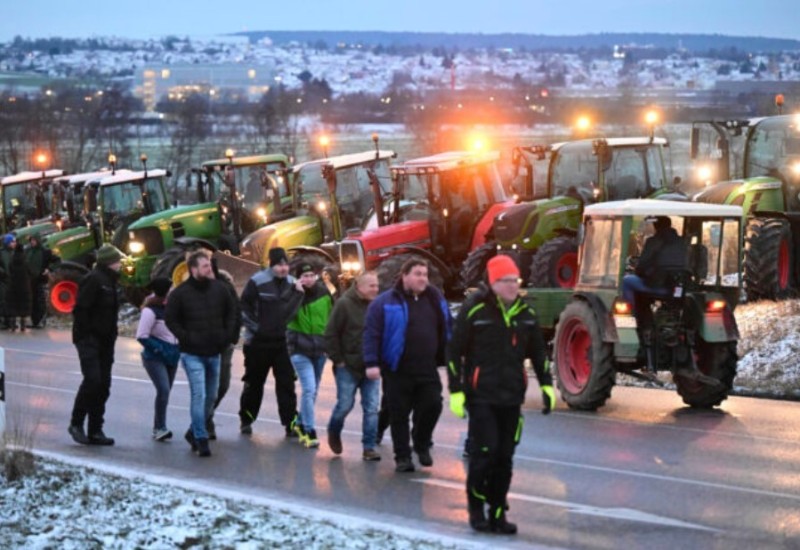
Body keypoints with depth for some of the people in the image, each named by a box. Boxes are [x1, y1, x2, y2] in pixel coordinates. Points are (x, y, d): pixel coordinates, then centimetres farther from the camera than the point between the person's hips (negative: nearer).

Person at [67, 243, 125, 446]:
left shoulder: (109, 281, 16)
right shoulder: (93, 280, -13)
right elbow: (80, 309, -19)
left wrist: (111, 337, 13)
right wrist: (84, 336, -19)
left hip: (104, 341, 9)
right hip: (89, 340, -9)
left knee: (103, 385, 7)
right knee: (93, 380, -16)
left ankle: (95, 431, 11)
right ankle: (76, 424, -2)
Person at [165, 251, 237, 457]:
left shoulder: (218, 289, 3)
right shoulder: (180, 293, -9)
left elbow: (231, 312, 16)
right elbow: (171, 320, -3)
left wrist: (227, 335, 5)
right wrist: (186, 338, -11)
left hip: (214, 353, 5)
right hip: (192, 354, -5)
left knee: (211, 396, 13)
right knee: (199, 395, -13)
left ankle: (194, 432, 31)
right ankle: (201, 439, -9)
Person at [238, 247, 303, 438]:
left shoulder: (292, 283, 4)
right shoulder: (257, 282, -11)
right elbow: (244, 306, -8)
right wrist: (253, 326, -14)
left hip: (282, 341, 3)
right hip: (258, 342, -3)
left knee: (286, 383, -2)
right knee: (254, 383, 9)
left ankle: (290, 423, 0)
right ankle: (246, 420, 24)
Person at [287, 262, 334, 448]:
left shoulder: (323, 293, 1)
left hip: (320, 348, 4)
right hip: (300, 349, -4)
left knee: (313, 390, 15)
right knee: (309, 389, -15)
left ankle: (301, 424, 34)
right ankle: (310, 432, -10)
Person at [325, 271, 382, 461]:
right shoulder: (344, 304, -9)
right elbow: (331, 334, -8)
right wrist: (338, 360, -8)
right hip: (348, 367, -3)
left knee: (371, 408, 0)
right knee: (345, 404, 3)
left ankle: (369, 447, 7)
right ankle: (334, 433, 32)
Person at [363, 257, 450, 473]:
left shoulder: (435, 300, 9)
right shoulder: (386, 302, -5)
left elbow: (446, 331, 17)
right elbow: (372, 334, -8)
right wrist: (372, 363, -15)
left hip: (428, 370, 3)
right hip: (398, 372, -3)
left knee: (432, 405, -3)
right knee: (399, 415, 3)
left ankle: (422, 444, 22)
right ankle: (402, 457, 13)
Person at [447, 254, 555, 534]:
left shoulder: (524, 312, 8)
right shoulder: (474, 309, -8)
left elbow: (537, 350, 19)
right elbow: (454, 351, -6)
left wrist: (546, 385, 12)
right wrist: (456, 391, -9)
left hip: (511, 397, 5)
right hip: (481, 396, -5)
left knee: (504, 458, 6)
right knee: (484, 453, -9)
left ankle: (497, 514, 15)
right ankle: (476, 508, 10)